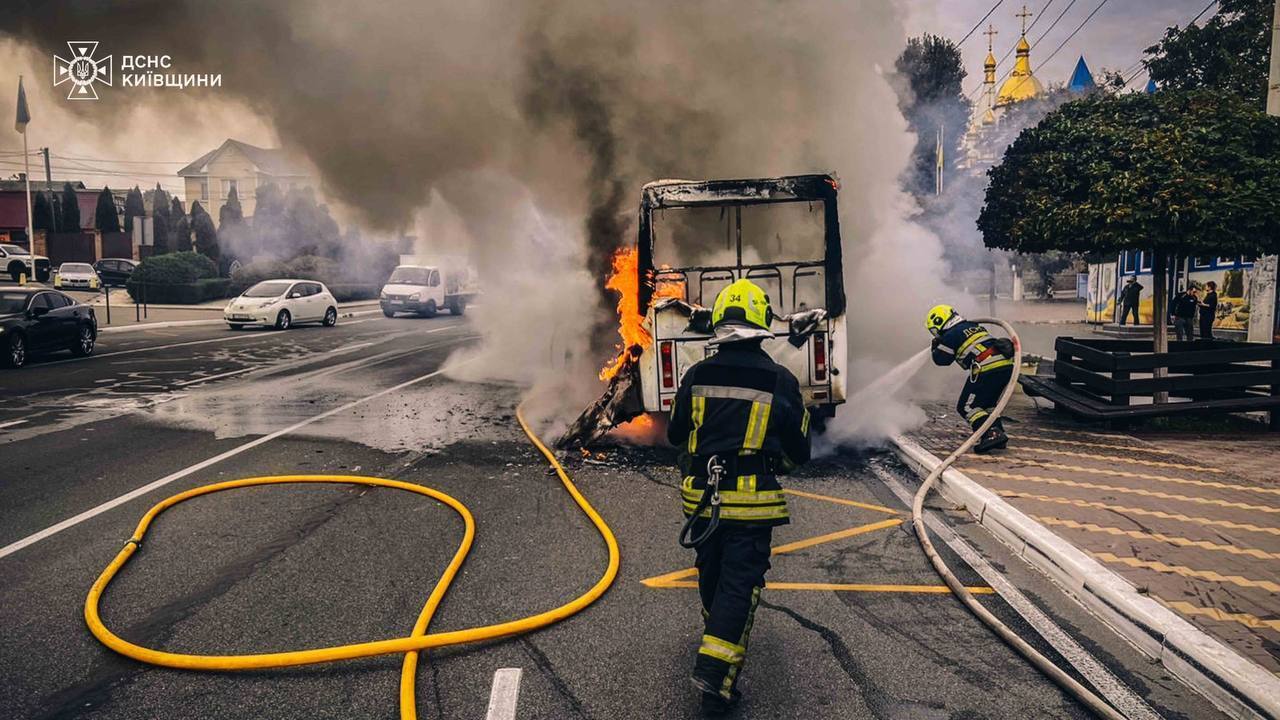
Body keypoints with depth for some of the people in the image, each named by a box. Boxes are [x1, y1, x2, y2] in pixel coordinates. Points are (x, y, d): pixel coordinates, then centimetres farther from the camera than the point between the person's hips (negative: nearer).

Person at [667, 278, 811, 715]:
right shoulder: (781, 381, -9)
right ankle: (716, 671, -3)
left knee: (711, 575, 23)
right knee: (740, 584, 3)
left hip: (701, 498, 3)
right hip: (751, 503, -3)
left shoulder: (696, 377, -3)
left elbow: (675, 435, 10)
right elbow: (798, 452, -1)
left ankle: (716, 630, 47)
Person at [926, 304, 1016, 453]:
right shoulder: (974, 326, 25)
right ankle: (998, 433, 14)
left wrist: (936, 346, 30)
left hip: (987, 370, -8)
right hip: (1007, 365, 8)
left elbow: (941, 359, 10)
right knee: (987, 404, 24)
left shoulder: (951, 336, 2)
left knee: (967, 406, 0)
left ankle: (992, 434, -15)